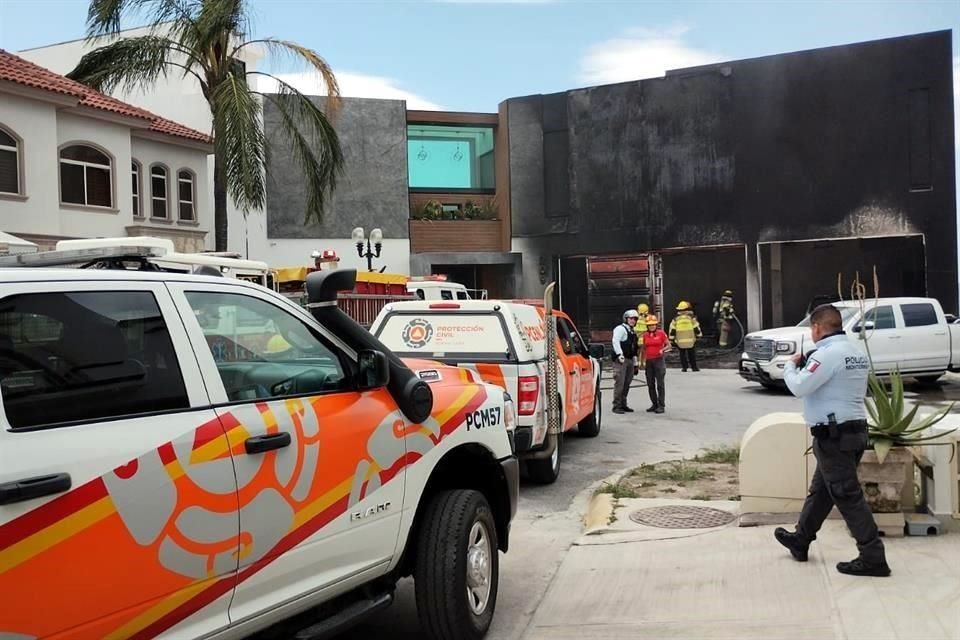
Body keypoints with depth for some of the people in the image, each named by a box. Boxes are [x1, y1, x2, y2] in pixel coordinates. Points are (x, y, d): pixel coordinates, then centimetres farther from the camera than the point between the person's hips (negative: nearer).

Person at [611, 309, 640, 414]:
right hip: (621, 359, -9)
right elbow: (615, 341, -20)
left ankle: (623, 404, 19)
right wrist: (619, 354, -27)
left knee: (627, 383, 11)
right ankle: (616, 406, -9)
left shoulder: (633, 332, 23)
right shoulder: (620, 329, -4)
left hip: (630, 360, 9)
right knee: (619, 383, -11)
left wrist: (635, 364, 24)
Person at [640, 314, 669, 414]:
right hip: (649, 361, 5)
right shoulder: (645, 335, 8)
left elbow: (668, 345, 0)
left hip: (659, 360, -5)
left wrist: (662, 350, -20)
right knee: (650, 384, 9)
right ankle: (654, 404, 19)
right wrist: (642, 361, 13)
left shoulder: (661, 333, -4)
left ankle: (661, 405, -1)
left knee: (660, 384, -4)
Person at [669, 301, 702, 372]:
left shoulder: (675, 319, 0)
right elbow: (696, 328, 2)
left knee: (682, 354, 10)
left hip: (680, 341, 0)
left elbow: (672, 330, 2)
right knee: (692, 354, 10)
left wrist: (671, 339, 8)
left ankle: (684, 367, 7)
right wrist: (699, 335, 17)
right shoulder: (692, 318, -1)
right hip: (691, 340, 0)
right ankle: (694, 367, 13)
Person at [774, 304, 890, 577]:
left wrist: (791, 366, -2)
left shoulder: (828, 354, -18)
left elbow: (799, 387, -21)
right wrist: (808, 365, 12)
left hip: (834, 435, -10)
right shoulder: (856, 353, 11)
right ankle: (800, 540, 34)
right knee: (820, 490, 20)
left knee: (848, 497, -4)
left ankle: (873, 558, -2)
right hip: (855, 429, 10)